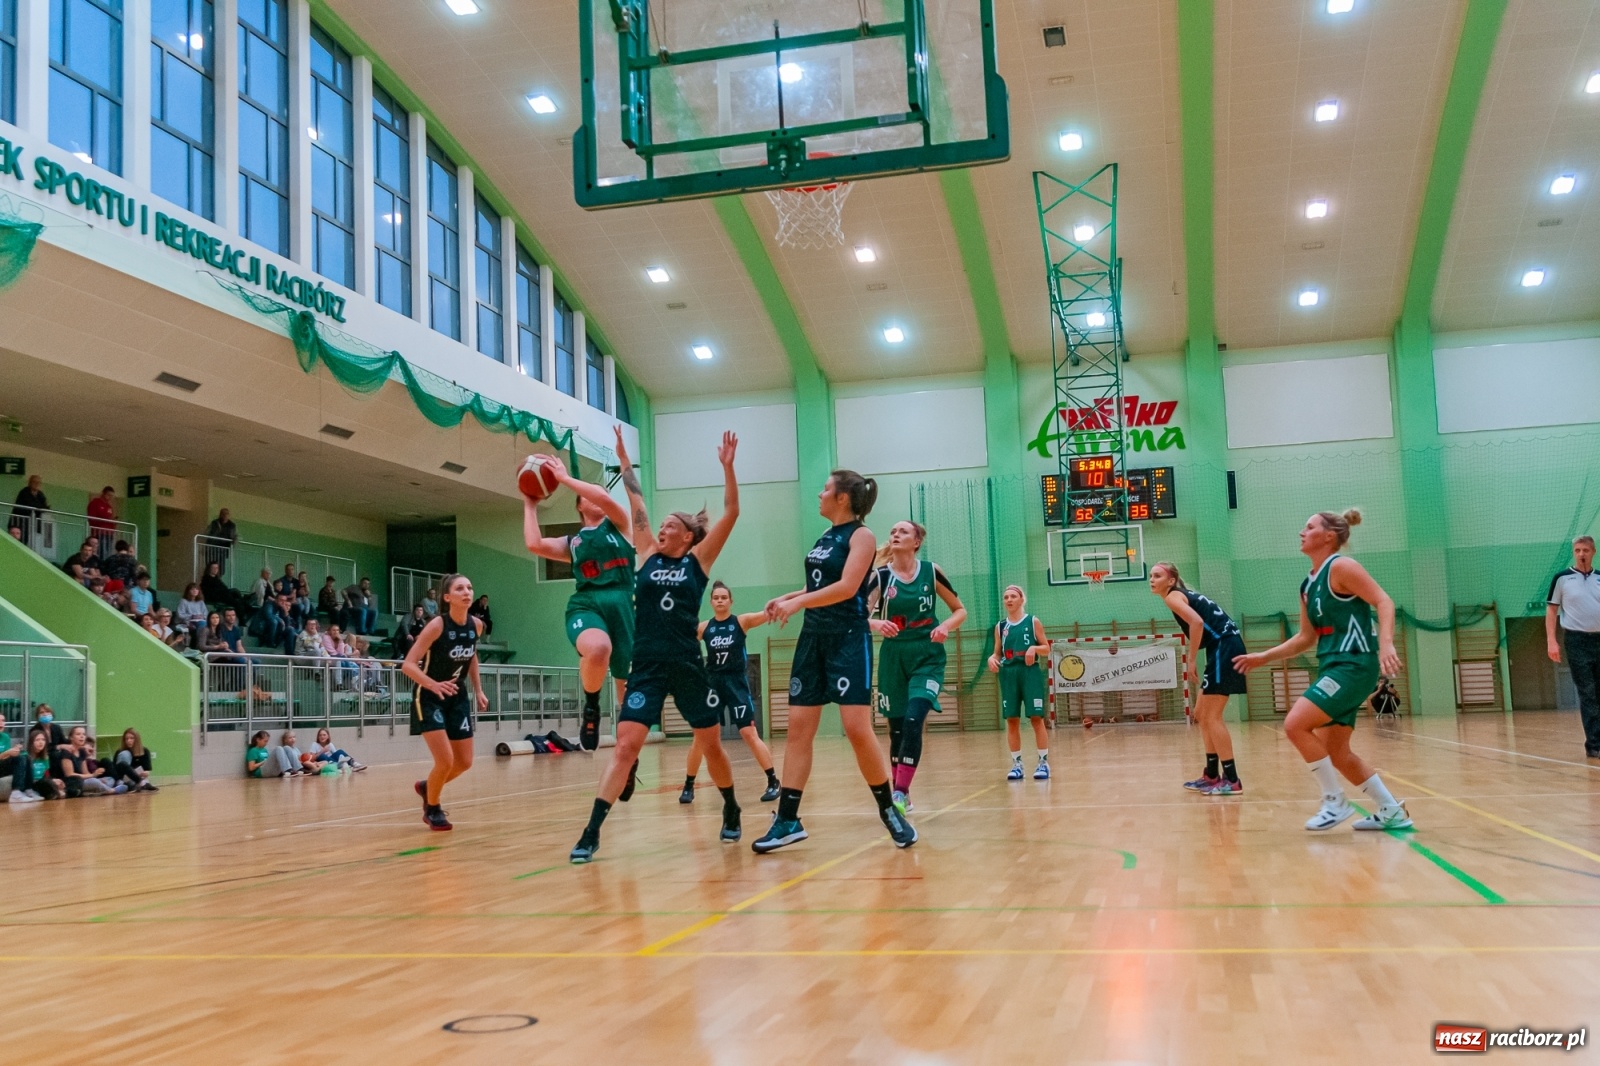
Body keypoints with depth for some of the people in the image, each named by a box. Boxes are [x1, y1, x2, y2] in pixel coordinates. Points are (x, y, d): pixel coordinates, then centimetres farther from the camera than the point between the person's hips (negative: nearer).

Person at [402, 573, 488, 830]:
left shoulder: (476, 625, -5)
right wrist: (434, 685, -40)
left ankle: (427, 787, 36)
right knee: (446, 761, -13)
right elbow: (407, 665, -25)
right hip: (429, 697, -6)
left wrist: (478, 690, 10)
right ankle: (432, 809, 14)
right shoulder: (437, 625, -23)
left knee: (464, 762, 7)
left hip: (457, 697, 6)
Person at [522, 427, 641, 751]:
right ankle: (591, 707, -11)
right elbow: (534, 544, 4)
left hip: (622, 605, 0)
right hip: (585, 605, 0)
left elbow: (605, 497, -4)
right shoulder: (571, 543, 23)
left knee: (628, 687, 4)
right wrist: (530, 504, 17)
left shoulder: (620, 525, 17)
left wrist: (565, 477, 4)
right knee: (598, 649, -38)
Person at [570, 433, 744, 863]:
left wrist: (727, 467, -12)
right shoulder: (648, 556, 10)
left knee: (711, 746, 12)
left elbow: (731, 513, -4)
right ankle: (591, 833, -11)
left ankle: (732, 813, 34)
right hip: (646, 668, 1)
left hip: (688, 667, -1)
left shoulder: (698, 560, 4)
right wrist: (624, 458, 7)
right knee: (625, 747, -10)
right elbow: (637, 505, 8)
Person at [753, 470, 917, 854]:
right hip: (813, 638, 8)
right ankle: (787, 821, 3)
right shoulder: (824, 538, 15)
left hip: (848, 638, -8)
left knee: (857, 729, -12)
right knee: (799, 728, 1)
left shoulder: (861, 535, -7)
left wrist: (797, 603, -21)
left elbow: (847, 587, -20)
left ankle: (890, 811, 5)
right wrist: (786, 598, 7)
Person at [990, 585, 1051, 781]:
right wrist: (992, 659, -8)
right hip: (1008, 674, 3)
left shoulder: (1033, 622, 3)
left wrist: (1034, 648, -16)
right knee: (1012, 720, 2)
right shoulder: (1000, 626, 11)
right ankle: (1016, 764, 8)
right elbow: (998, 653, 14)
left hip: (1030, 672, -3)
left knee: (1036, 717, -5)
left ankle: (1043, 762, 0)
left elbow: (1047, 649, 4)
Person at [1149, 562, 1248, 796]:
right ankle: (1212, 775, 19)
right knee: (1202, 715, 15)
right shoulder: (1185, 595, 23)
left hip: (1224, 648, -10)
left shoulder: (1172, 596, -5)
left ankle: (1231, 780, -9)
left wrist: (1191, 660, -17)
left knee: (1212, 717, -9)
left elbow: (1197, 622, -21)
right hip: (1224, 648, 10)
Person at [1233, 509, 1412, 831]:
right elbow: (1306, 638, 22)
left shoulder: (1341, 567, -9)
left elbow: (1384, 602, -17)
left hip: (1354, 666, -9)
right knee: (1335, 751, 9)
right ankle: (1391, 811, 21)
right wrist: (1263, 657, 18)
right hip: (1333, 668, 9)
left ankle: (1335, 801, -5)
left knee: (1295, 724, -18)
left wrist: (1386, 643, -32)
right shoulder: (1308, 585, 16)